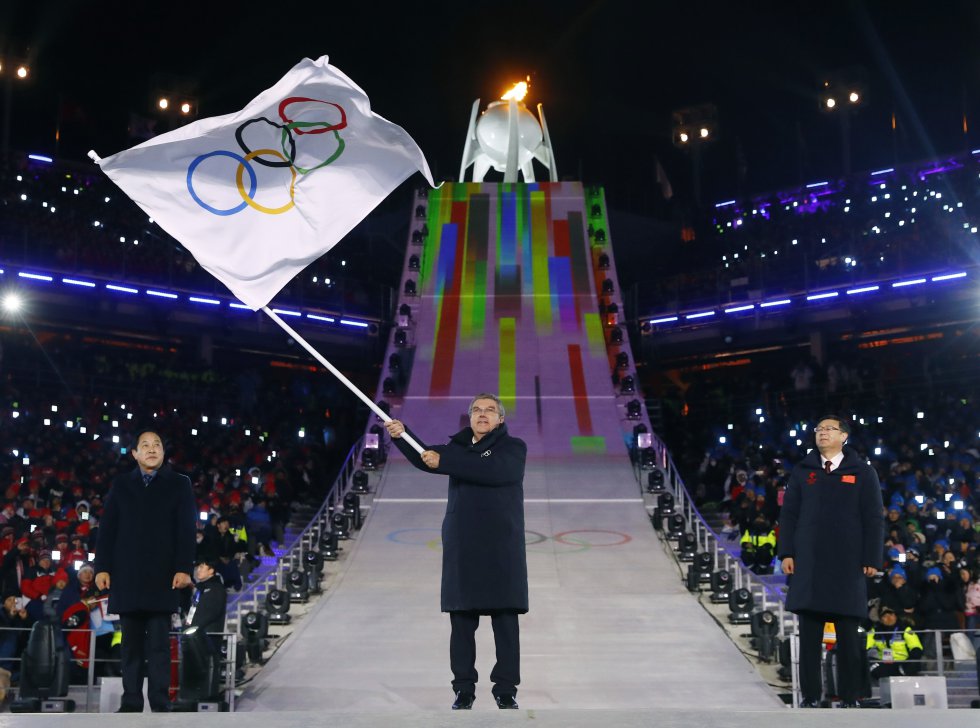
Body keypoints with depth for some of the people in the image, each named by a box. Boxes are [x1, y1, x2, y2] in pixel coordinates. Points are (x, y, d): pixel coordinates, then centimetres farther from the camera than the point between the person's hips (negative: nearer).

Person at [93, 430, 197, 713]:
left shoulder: (179, 484, 7)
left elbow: (186, 530, 0)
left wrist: (183, 568, -10)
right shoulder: (120, 484, 12)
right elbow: (107, 528, 8)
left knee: (159, 645, -3)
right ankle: (131, 704, 9)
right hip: (126, 575, 2)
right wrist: (102, 567, -1)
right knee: (131, 644, 6)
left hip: (162, 576, -2)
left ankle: (160, 706, -3)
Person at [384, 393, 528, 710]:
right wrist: (401, 437, -15)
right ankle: (464, 689, 11)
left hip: (502, 547, -3)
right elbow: (426, 459, 2)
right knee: (461, 620, 3)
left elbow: (494, 471, -18)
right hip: (462, 547, 3)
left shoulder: (513, 448, 1)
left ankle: (506, 690, 6)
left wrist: (444, 462, -20)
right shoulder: (458, 447, 15)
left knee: (505, 621, -2)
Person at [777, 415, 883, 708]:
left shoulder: (862, 473, 5)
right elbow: (788, 513, 9)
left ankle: (849, 697, 10)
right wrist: (786, 552, 1)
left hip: (848, 565, -1)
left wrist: (872, 559, -4)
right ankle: (810, 695, 7)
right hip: (808, 563, 2)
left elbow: (874, 518, 2)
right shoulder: (802, 471, 10)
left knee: (848, 634, 3)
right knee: (809, 634, 2)